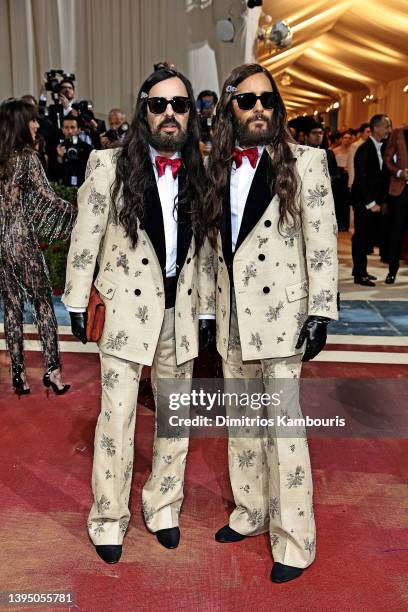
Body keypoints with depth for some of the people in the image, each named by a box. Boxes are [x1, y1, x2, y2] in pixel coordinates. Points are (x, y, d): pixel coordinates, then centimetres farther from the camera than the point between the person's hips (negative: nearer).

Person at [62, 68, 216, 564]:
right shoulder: (110, 165, -4)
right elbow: (85, 239, -3)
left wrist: (207, 310, 8)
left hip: (181, 310, 4)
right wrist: (77, 304, -4)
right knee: (117, 419, 1)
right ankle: (109, 518, 23)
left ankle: (163, 506, 33)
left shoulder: (198, 174, 6)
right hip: (127, 308, -3)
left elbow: (205, 248, 9)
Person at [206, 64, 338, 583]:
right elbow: (218, 245, 13)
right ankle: (250, 513, 34)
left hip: (280, 317, -5)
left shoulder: (304, 162, -4)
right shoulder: (220, 169, 10)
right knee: (241, 424, 16)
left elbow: (322, 244, -7)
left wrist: (320, 314, -12)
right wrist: (217, 312, 12)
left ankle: (294, 539, 15)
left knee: (283, 427, -2)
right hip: (231, 319, 6)